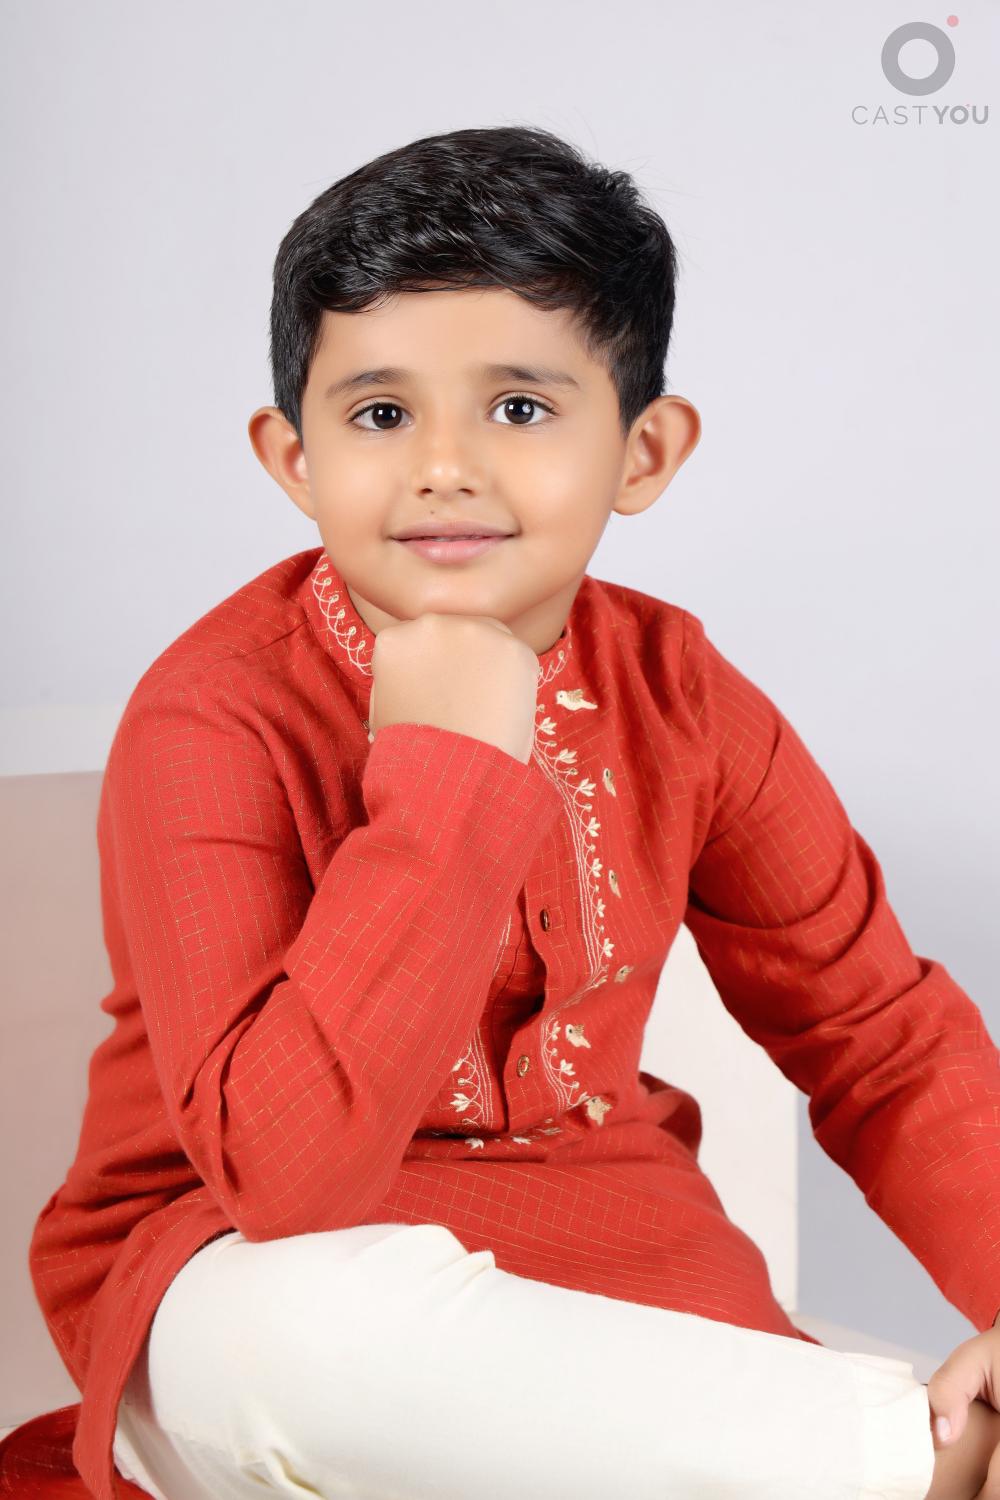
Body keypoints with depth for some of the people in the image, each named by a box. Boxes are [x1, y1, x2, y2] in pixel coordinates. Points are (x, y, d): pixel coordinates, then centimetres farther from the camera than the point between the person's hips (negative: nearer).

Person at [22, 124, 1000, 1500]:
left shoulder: (676, 696, -3)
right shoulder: (215, 721, -19)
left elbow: (882, 1037, 3)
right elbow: (282, 1174, -30)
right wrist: (446, 774, -31)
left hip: (594, 1255, 3)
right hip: (252, 1280, -2)